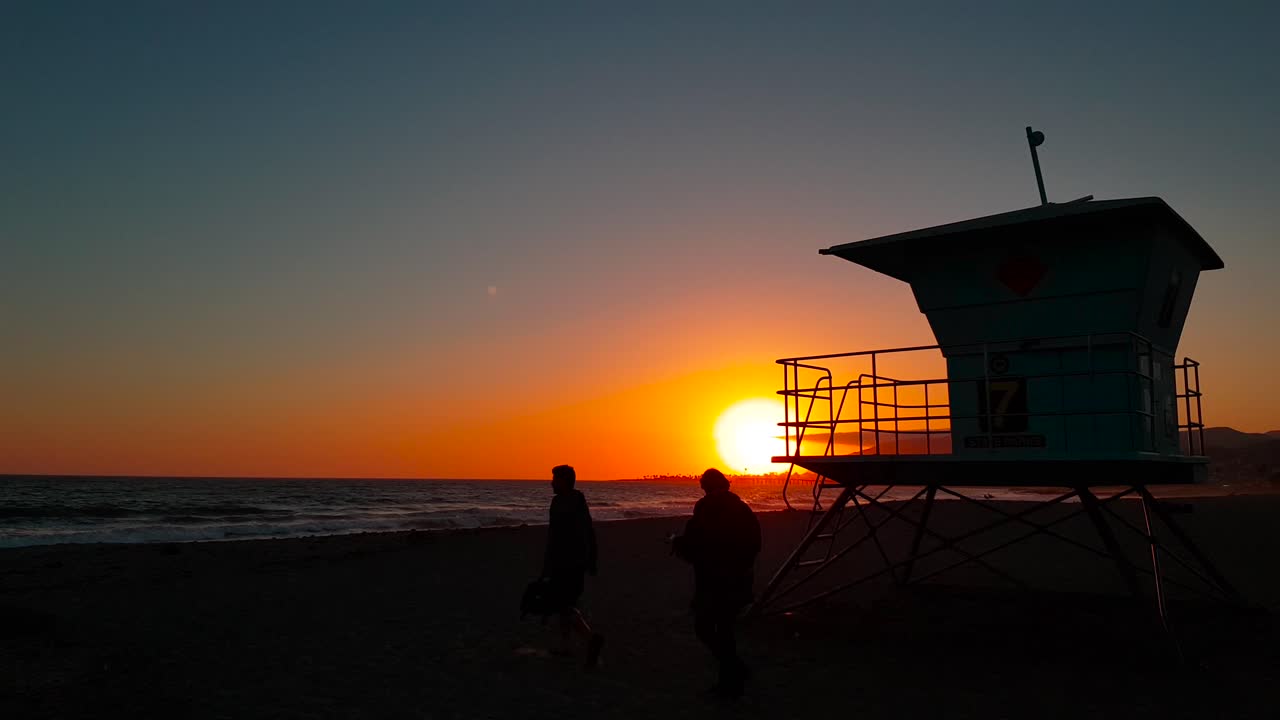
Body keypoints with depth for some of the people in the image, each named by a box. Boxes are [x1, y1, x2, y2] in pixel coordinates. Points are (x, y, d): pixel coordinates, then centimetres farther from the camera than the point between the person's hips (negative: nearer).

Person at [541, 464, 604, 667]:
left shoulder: (560, 502, -16)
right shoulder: (581, 502, 10)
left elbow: (554, 537, -20)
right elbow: (591, 534, 14)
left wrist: (546, 568, -17)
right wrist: (592, 562, 21)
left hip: (563, 563, -8)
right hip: (579, 562, 8)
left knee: (562, 606, -5)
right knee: (566, 603, 18)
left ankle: (591, 637, -23)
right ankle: (564, 646, 22)